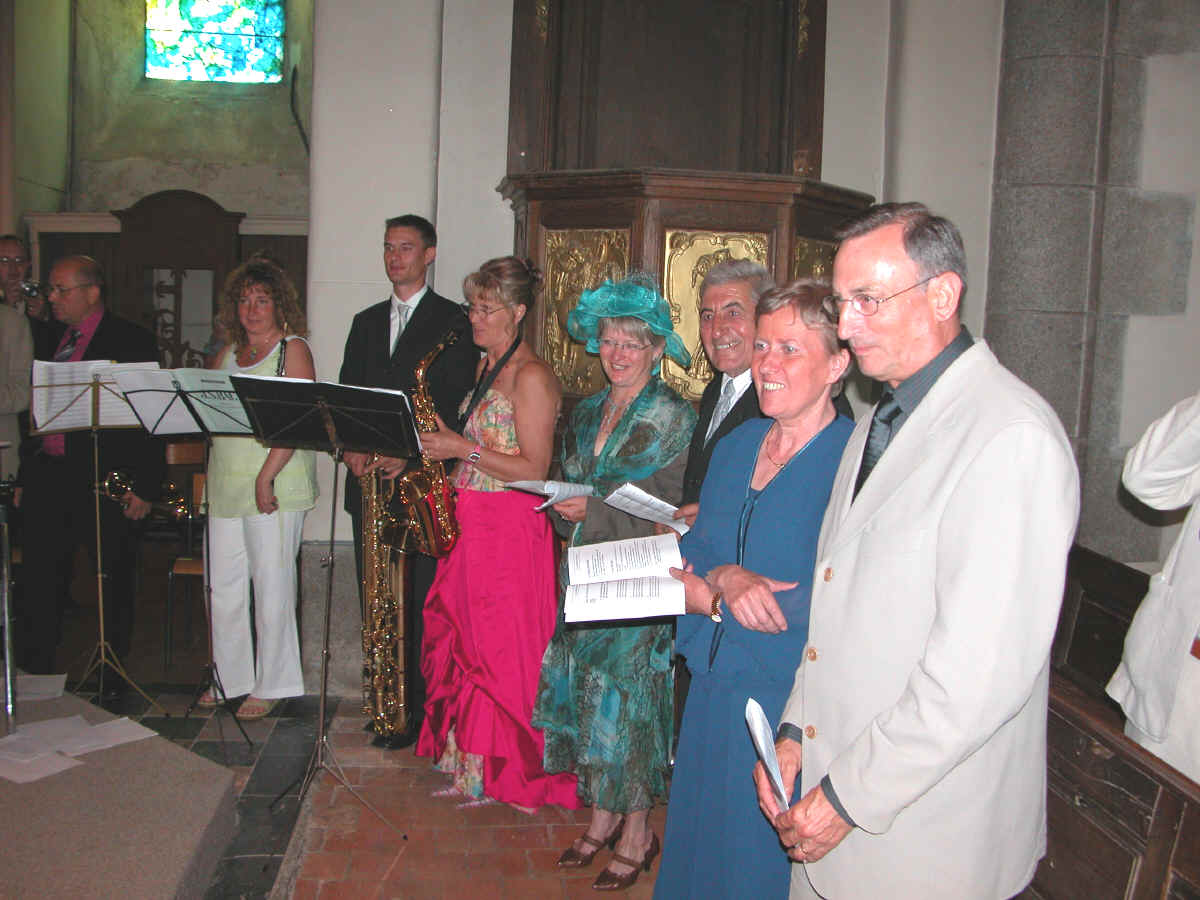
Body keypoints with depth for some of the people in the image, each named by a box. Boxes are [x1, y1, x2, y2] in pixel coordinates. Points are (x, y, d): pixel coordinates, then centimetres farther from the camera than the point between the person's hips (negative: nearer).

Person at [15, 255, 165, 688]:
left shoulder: (132, 341, -6)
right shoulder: (54, 340, 14)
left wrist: (145, 486, -13)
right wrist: (26, 477, 14)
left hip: (104, 480, -6)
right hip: (48, 480, 6)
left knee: (112, 583, 5)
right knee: (39, 581, 9)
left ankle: (111, 681, 18)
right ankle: (33, 674, 20)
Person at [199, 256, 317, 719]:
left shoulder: (292, 348, -2)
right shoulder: (227, 355, 18)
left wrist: (267, 474, -20)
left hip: (274, 485, -6)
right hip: (225, 485, 7)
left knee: (271, 584, -2)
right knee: (224, 585, 9)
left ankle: (271, 685, 9)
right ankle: (231, 677, 22)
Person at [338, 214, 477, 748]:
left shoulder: (455, 322, 1)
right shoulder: (366, 322, 20)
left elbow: (458, 400, -9)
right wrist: (351, 447, -4)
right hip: (370, 480, 6)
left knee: (420, 599, -4)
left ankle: (418, 709, 4)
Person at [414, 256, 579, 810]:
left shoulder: (531, 376, -12)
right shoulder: (487, 367, 15)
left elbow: (534, 470, -16)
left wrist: (462, 448, -17)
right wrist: (441, 447, 8)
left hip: (509, 529, -8)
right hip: (471, 522, 8)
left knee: (500, 646, -1)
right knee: (461, 636, 10)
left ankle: (503, 770, 13)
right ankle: (469, 757, 23)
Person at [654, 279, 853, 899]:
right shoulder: (737, 443, 7)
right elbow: (695, 547, 9)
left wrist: (711, 594, -14)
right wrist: (726, 577, -14)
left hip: (789, 709, -6)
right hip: (714, 688, 7)